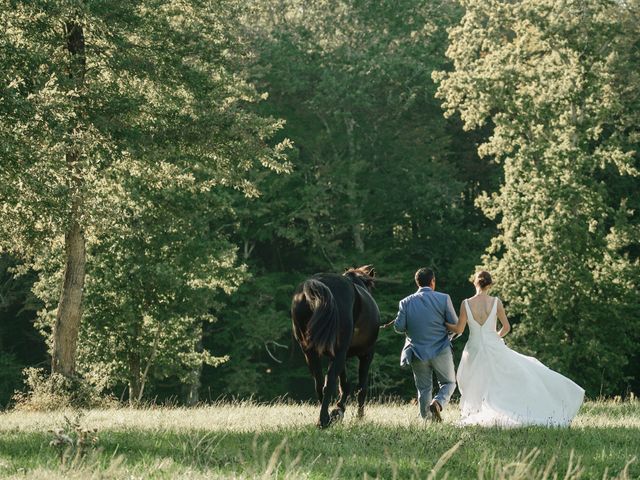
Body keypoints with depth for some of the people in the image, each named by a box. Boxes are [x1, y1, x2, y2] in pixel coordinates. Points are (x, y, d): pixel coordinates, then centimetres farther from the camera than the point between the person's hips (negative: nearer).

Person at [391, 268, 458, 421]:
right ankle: (438, 403, -14)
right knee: (448, 383, 14)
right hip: (441, 351, -2)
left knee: (424, 389, 13)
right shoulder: (443, 299, -8)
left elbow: (398, 327, -5)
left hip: (418, 352, 2)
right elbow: (455, 324, -5)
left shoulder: (406, 302, -3)